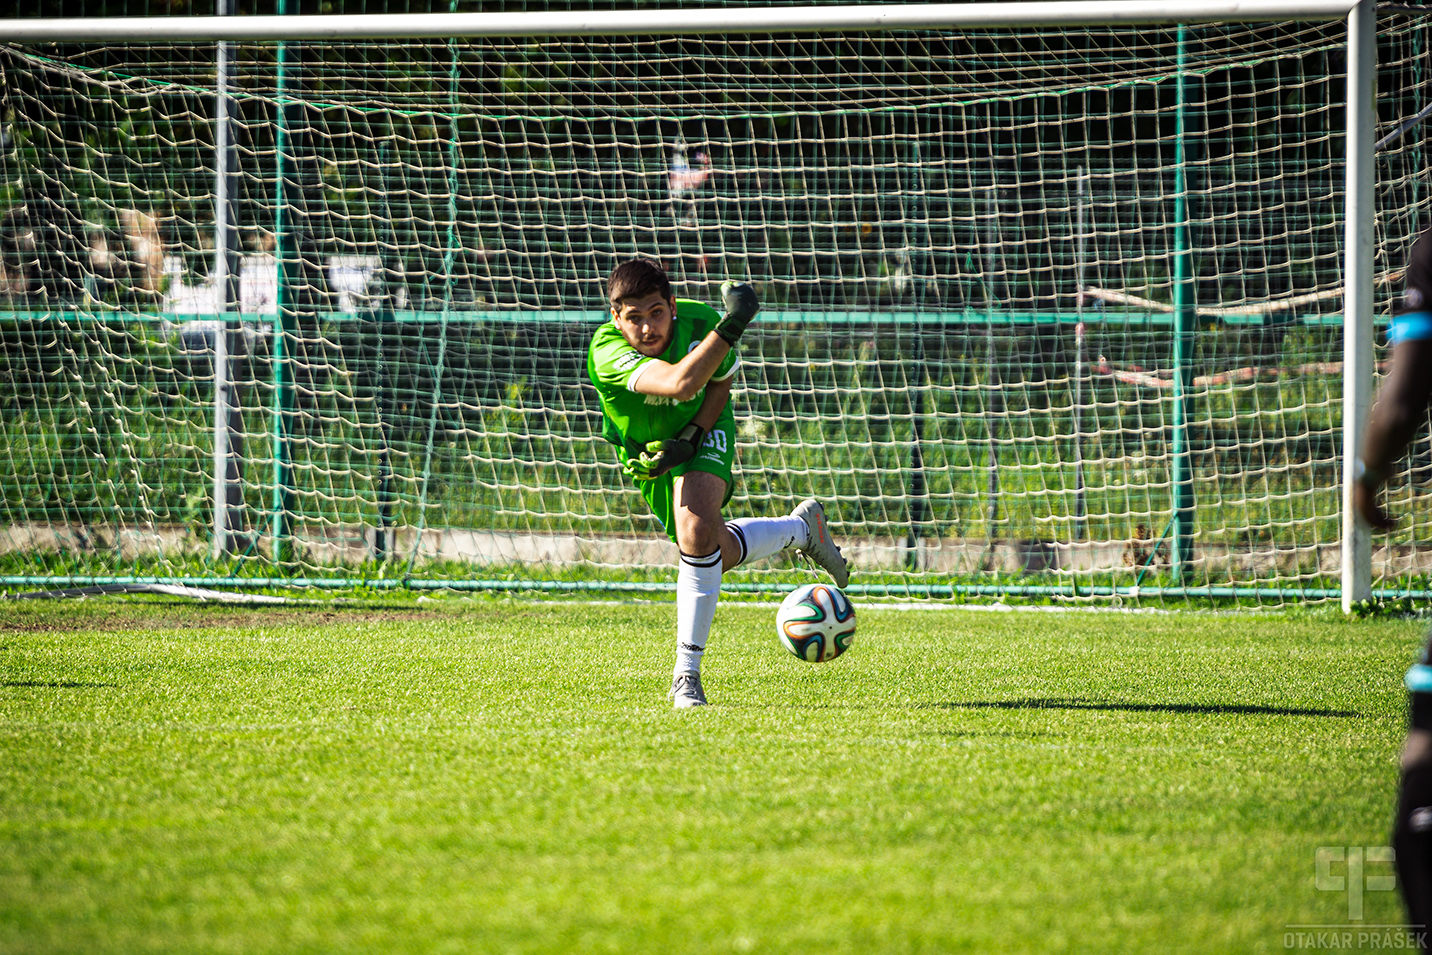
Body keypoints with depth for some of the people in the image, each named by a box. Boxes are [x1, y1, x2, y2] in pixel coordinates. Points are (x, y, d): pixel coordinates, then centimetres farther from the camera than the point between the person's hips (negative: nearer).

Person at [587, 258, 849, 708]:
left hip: (703, 429, -1)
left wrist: (691, 439, -20)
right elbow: (681, 383, -54)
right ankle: (802, 528, 45)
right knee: (717, 552, 13)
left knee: (697, 532, -27)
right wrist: (732, 325, -59)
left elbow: (719, 383, -6)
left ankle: (687, 676, -15)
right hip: (646, 451, 1)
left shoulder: (699, 321, -28)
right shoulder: (606, 351, -39)